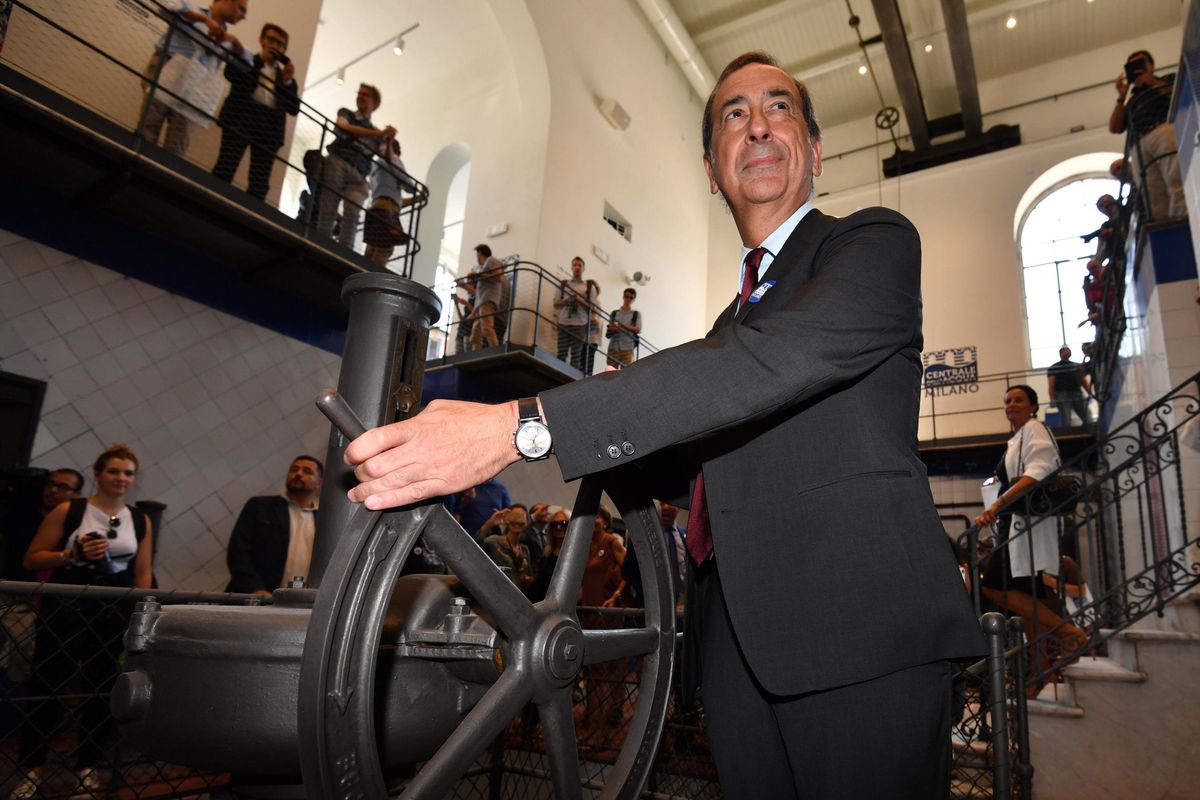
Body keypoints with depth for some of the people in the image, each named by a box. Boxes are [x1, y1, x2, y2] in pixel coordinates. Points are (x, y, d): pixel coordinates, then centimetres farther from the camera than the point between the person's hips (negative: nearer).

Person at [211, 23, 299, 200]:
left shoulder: (284, 75, 25)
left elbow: (294, 109, 13)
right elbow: (230, 72, -4)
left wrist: (288, 81, 1)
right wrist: (260, 60, 0)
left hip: (269, 126, 2)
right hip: (241, 117, -2)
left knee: (260, 182, -8)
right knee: (225, 169, -13)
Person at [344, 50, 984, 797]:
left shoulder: (876, 241, -2)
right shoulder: (737, 313, 20)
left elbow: (773, 359, -23)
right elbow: (682, 472, 24)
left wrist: (524, 425, -29)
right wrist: (614, 421, 1)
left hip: (861, 624, -6)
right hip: (738, 639, 6)